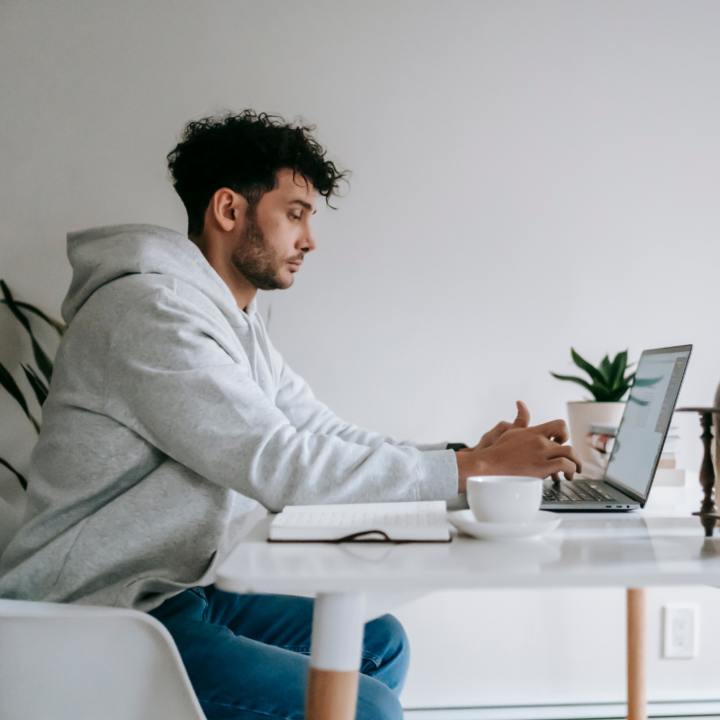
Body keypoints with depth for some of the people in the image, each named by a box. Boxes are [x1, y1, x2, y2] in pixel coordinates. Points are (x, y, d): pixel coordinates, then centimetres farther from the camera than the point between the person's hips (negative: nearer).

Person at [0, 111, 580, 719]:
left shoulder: (240, 325, 13)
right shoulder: (149, 310, -20)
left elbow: (329, 438, 9)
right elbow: (282, 467, -26)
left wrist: (472, 456, -4)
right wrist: (472, 469, -21)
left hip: (185, 590, 10)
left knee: (378, 642, 13)